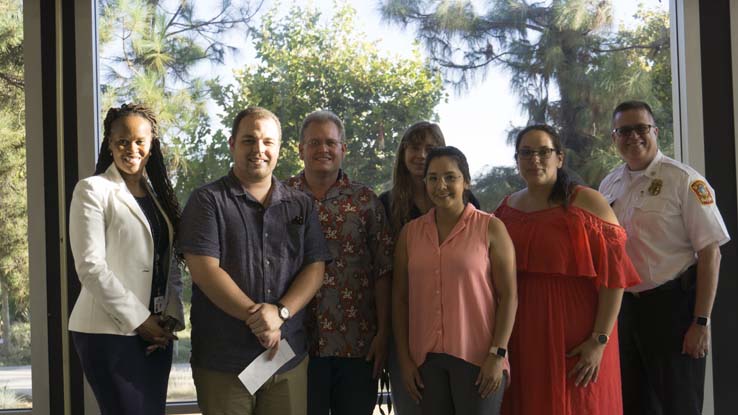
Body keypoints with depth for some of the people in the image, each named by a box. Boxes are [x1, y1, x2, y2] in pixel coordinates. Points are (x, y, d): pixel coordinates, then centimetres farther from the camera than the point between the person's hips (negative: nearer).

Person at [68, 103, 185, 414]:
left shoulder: (159, 193, 15)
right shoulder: (92, 190, -5)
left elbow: (171, 263, 13)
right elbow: (90, 267, -12)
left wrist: (171, 317, -2)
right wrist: (139, 319, -12)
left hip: (156, 331, 6)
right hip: (111, 333, -6)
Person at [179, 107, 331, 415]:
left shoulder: (301, 205, 11)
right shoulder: (208, 201, -1)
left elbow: (315, 268, 5)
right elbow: (204, 271, -10)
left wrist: (280, 312, -13)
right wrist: (257, 318, -13)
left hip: (289, 357, 3)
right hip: (223, 360, -3)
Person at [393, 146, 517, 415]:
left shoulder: (490, 228, -1)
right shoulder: (410, 233, 8)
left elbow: (508, 295, -4)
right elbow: (400, 298, 9)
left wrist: (497, 355, -10)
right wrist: (404, 359, 5)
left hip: (478, 358, -3)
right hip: (426, 359, 3)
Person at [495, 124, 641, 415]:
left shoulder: (587, 203, -7)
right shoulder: (506, 208, 8)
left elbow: (613, 277, -11)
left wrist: (600, 341, -16)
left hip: (575, 340, -4)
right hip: (522, 337, 4)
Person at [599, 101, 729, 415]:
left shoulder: (683, 180, -10)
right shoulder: (609, 186, 8)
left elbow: (710, 252, -13)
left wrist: (701, 322, -17)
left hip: (673, 304, -5)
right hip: (624, 305, 6)